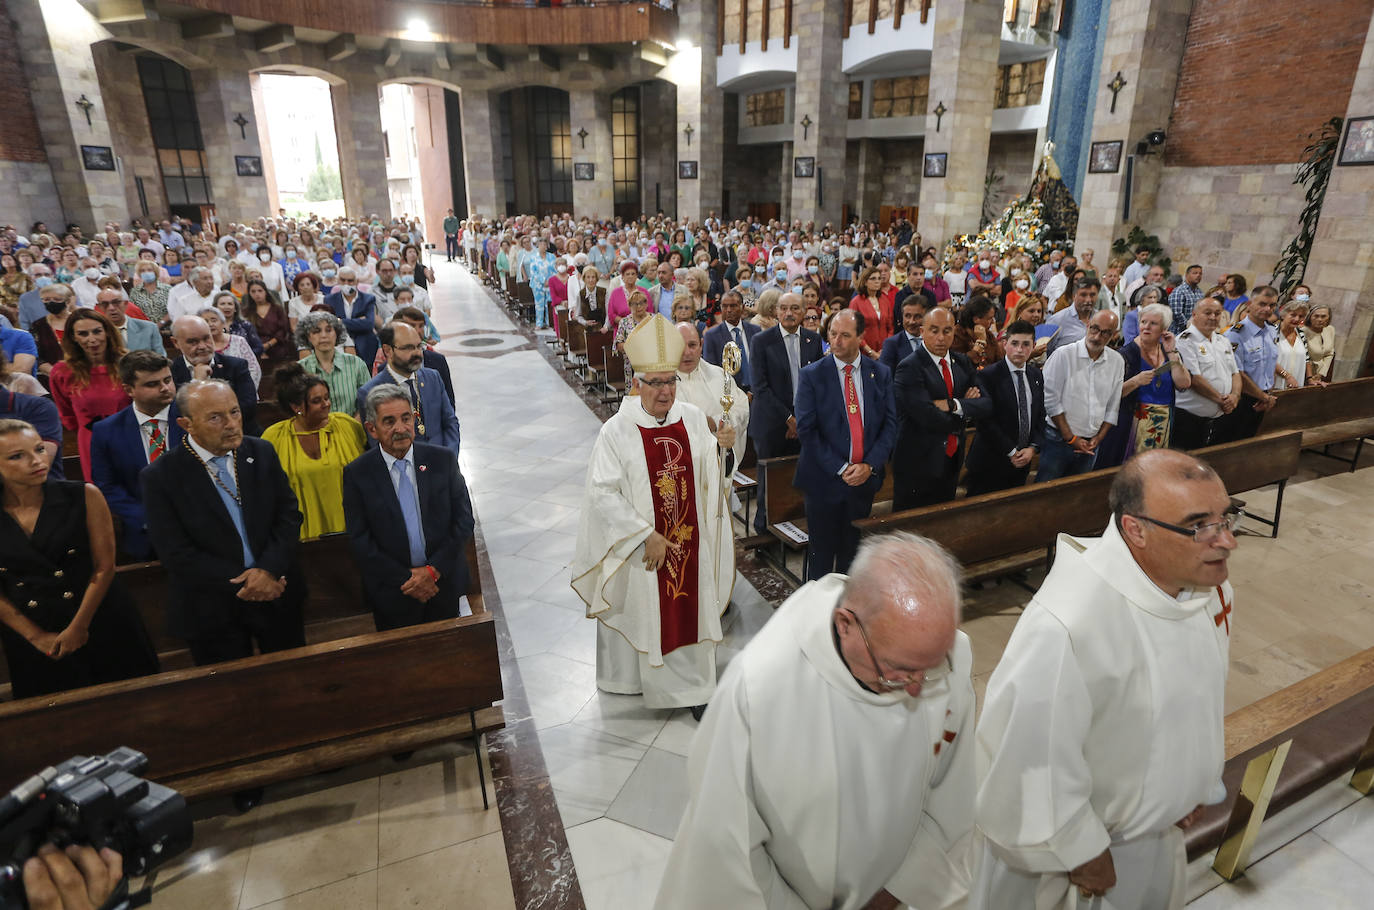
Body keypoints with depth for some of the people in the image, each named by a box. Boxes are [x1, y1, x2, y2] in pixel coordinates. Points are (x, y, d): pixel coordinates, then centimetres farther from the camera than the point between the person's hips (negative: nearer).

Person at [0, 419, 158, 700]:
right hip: (31, 644, 1)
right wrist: (37, 637, -4)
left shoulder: (83, 496, -10)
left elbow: (104, 567, -9)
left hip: (101, 627, -1)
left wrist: (78, 627, -9)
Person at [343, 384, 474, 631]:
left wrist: (433, 570, -12)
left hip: (444, 584, 1)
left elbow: (464, 519, -4)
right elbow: (360, 540, -7)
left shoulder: (442, 459, -4)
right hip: (393, 596, -1)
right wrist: (405, 579, -13)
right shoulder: (357, 473, -6)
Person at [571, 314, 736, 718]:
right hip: (640, 548, -3)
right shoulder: (618, 430, -15)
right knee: (643, 613, 12)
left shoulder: (693, 418, -2)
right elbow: (603, 494, -18)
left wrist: (720, 446, -15)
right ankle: (637, 676, 38)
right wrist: (647, 536, -19)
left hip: (688, 544, 4)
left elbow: (706, 474, 6)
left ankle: (693, 686, 32)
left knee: (690, 609, 13)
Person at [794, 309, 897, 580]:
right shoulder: (812, 375, -5)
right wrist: (840, 469, -15)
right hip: (824, 480, -3)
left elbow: (890, 424, 3)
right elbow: (806, 430, -10)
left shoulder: (880, 374, 4)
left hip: (864, 479, 3)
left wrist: (870, 465, -11)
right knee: (821, 553, 7)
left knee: (853, 552, 14)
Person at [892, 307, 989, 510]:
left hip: (952, 462, 7)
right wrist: (965, 413, -7)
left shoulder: (962, 363, 8)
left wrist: (954, 405, -17)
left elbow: (987, 404, 1)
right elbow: (928, 418, -24)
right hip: (918, 466, -6)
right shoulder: (909, 368, -15)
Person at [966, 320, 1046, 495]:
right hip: (990, 463, -5)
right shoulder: (986, 376, -13)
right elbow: (985, 421, -18)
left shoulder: (1036, 375, 8)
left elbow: (1040, 415, 10)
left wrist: (1032, 448, -5)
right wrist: (1011, 452, -15)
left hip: (1021, 462, 6)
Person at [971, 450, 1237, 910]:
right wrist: (1080, 852, -17)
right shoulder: (1066, 628, -41)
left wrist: (1196, 781, 14)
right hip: (1066, 838, -7)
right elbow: (1030, 760, -32)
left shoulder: (1209, 584, -13)